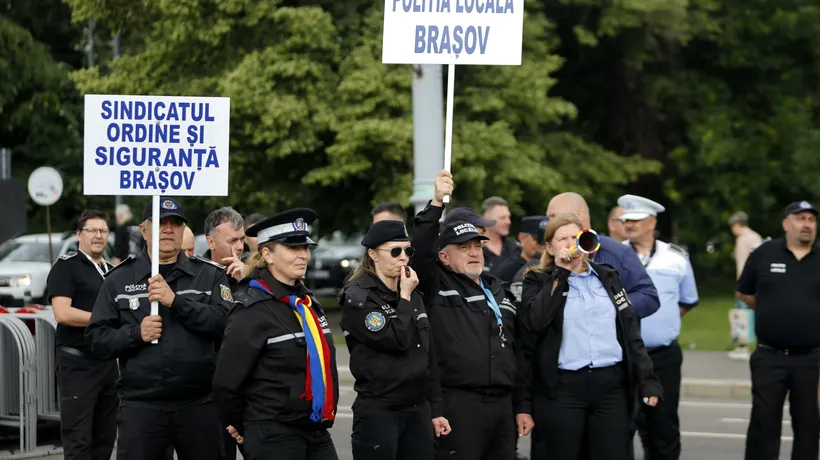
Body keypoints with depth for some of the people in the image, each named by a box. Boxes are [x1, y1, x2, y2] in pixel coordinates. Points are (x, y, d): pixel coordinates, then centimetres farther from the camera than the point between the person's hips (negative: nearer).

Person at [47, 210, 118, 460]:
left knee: (105, 439, 9)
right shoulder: (66, 266, -6)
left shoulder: (112, 271, 18)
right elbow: (62, 313, -18)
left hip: (108, 362, 8)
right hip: (77, 362, -8)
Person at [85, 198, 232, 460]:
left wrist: (176, 301, -15)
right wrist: (136, 334, -12)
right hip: (140, 406, 0)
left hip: (198, 405, 0)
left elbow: (226, 321, -7)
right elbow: (97, 339, 5)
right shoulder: (119, 279, 10)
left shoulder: (208, 275, 9)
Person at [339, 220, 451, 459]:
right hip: (378, 412, -6)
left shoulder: (414, 296, 14)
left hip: (418, 411, 6)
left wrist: (435, 410, 13)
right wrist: (404, 298, -8)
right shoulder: (358, 297, -8)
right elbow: (396, 340, -19)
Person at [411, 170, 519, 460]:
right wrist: (436, 203, -23)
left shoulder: (497, 289, 20)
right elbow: (420, 249, -16)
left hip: (503, 403, 6)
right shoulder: (437, 286, 1)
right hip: (458, 403, -6)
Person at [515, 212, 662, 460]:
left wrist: (647, 381, 6)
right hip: (561, 388, -3)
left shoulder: (607, 277, 15)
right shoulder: (538, 282, 5)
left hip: (611, 386, 3)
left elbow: (630, 331, 12)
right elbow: (534, 323, -15)